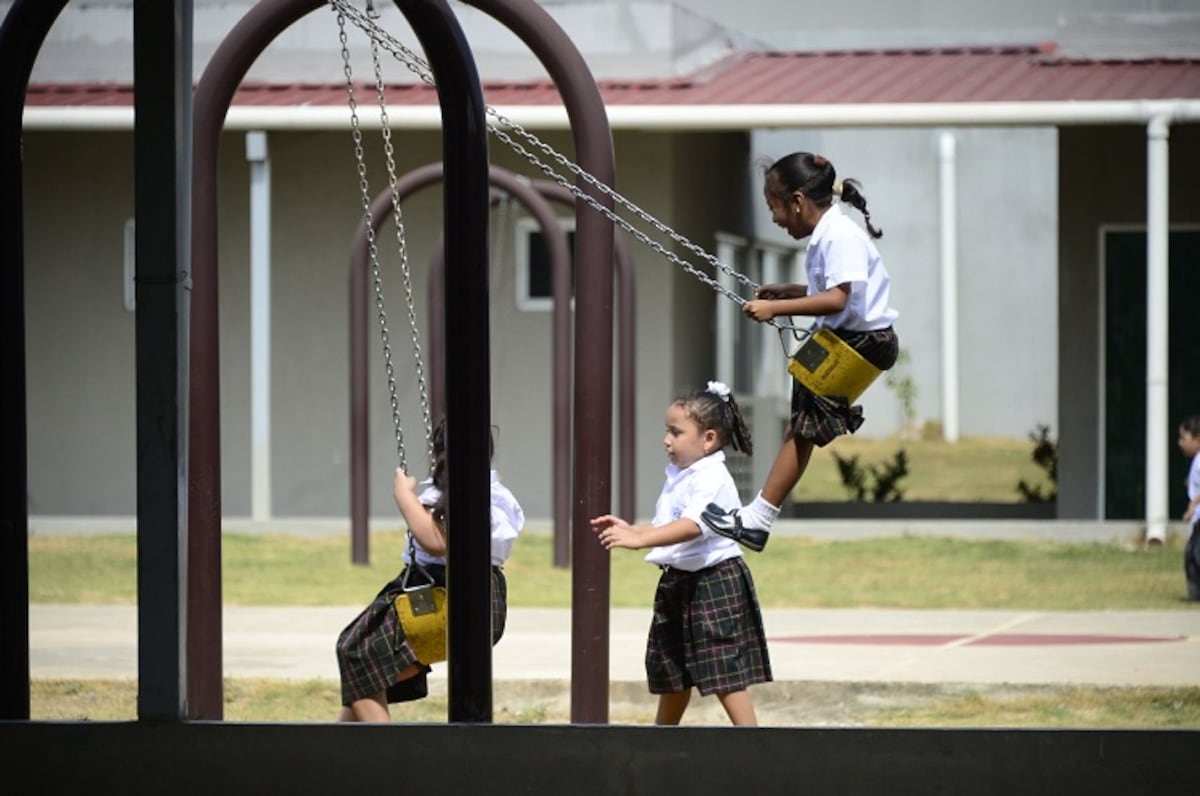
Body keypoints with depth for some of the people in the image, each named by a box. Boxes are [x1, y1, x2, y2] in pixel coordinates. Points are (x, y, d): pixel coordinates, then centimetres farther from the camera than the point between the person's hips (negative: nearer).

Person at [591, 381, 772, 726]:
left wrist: (638, 540, -43)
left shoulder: (712, 479, -18)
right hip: (678, 582, 10)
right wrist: (629, 528, 4)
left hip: (714, 583, -10)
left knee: (724, 673, -12)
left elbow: (692, 526, -33)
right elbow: (664, 529, 21)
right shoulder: (678, 477, 13)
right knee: (672, 673, 20)